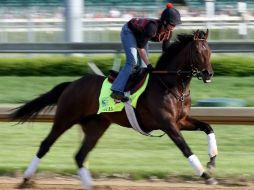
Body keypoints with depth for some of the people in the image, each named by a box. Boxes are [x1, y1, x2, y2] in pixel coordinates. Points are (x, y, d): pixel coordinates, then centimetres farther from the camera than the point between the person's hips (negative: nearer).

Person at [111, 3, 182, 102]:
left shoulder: (168, 32, -19)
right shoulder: (153, 27, -41)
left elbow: (165, 50, -3)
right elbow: (140, 47, -35)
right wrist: (148, 65, -30)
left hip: (140, 34, 8)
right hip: (129, 31, -8)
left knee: (144, 66, 4)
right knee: (132, 61, -22)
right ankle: (117, 91, -26)